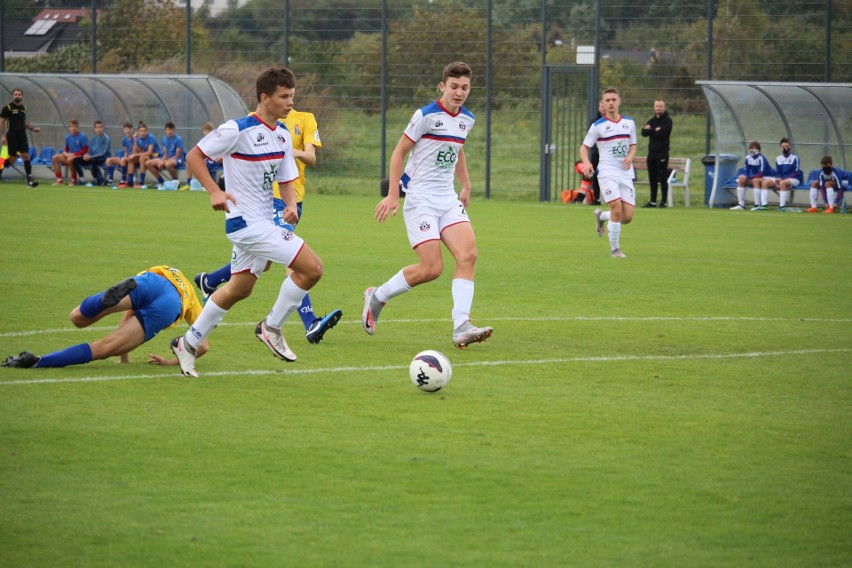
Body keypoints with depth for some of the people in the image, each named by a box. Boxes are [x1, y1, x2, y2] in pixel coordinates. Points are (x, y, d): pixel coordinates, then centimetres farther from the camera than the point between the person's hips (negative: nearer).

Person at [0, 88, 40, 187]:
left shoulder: (23, 107, 13)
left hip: (22, 135, 5)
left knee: (26, 156, -6)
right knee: (11, 159, -4)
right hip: (12, 136, -5)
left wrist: (33, 128, 11)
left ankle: (29, 180, -10)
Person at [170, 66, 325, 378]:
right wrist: (214, 191, -22)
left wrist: (291, 205, -7)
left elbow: (286, 179, 15)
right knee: (312, 268, -15)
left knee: (239, 288, 19)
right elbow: (193, 156, -10)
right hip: (246, 221, -9)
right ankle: (271, 328, 1)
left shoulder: (283, 135, 8)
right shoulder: (238, 130, -15)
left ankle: (189, 343, 31)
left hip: (265, 221, 9)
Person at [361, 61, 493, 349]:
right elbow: (399, 151, -7)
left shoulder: (466, 119, 10)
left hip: (448, 200, 7)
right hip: (420, 199, -7)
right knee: (431, 268, -14)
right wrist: (392, 194, -11)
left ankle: (461, 328, -17)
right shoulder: (426, 115, -11)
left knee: (468, 255, -14)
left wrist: (466, 186, 24)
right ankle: (377, 297, 10)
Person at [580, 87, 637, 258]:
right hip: (607, 172, -4)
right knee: (617, 209, -20)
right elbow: (584, 147, 2)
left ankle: (601, 216, 30)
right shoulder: (598, 126, -1)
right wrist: (587, 163, -19)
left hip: (626, 173, 4)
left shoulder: (629, 123, 9)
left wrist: (630, 156, -5)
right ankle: (614, 249, -6)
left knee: (627, 217, -1)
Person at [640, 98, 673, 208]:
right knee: (652, 178, 9)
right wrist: (655, 130, -13)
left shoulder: (667, 120, -2)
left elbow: (662, 133, -17)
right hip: (652, 152, 6)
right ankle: (653, 201, 14)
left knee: (662, 178, -6)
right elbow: (644, 132, 3)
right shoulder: (651, 120, 17)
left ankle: (664, 202, -5)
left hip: (662, 153, -6)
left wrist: (651, 130, -4)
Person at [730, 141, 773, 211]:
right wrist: (742, 177, -20)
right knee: (741, 180, -6)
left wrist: (747, 177, -29)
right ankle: (741, 204, -7)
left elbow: (761, 174, -28)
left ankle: (757, 205, -35)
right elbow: (746, 172, 4)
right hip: (755, 177, 8)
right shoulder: (748, 158, -2)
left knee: (755, 180, -35)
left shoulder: (761, 158, -23)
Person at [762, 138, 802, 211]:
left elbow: (796, 173, -10)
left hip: (794, 179, -6)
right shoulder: (778, 159, 12)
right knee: (765, 182, -12)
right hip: (781, 179, 6)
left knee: (783, 183, -39)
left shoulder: (794, 158, -3)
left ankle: (782, 206, -40)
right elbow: (778, 173, 12)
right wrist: (778, 179, -12)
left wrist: (783, 179, -19)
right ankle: (763, 205, -21)